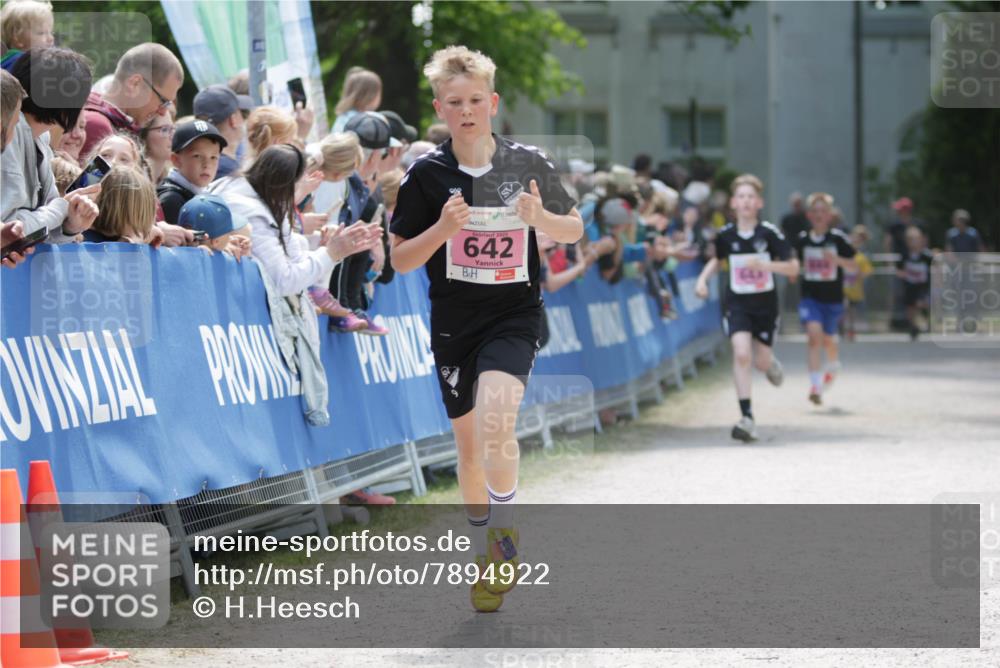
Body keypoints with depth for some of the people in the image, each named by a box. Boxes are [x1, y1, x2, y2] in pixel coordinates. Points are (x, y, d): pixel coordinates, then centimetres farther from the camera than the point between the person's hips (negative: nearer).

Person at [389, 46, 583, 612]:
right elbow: (400, 260, 1)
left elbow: (574, 230, 10)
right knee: (470, 446, 11)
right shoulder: (426, 174, -3)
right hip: (453, 324, 2)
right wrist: (443, 229, -17)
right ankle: (488, 559, 30)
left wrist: (540, 218, -12)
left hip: (515, 316, -2)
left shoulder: (529, 164, -2)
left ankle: (505, 530, -7)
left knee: (495, 420, -27)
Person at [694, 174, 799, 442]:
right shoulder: (726, 235, -4)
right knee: (741, 354, -19)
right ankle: (747, 417, -19)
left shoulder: (769, 233, -11)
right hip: (737, 304, 0)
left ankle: (772, 365, 50)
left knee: (761, 360, 8)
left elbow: (793, 269, -11)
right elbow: (717, 259, 18)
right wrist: (703, 279, 1)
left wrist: (764, 264, -26)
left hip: (765, 304, 0)